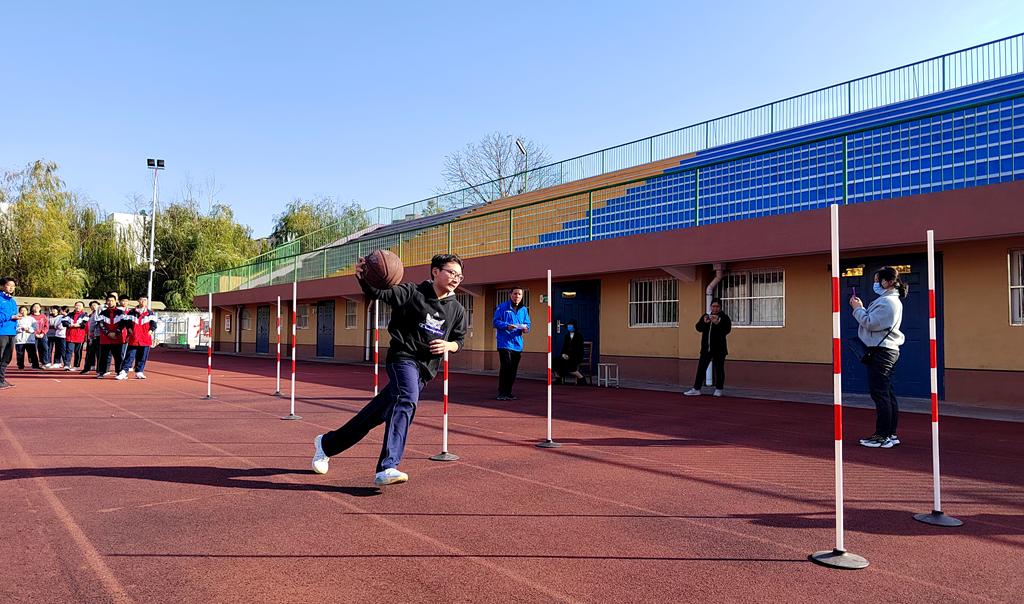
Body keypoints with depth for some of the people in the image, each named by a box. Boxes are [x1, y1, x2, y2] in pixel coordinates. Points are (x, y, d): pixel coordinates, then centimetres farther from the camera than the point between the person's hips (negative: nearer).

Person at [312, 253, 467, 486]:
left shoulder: (457, 310, 8)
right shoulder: (412, 293, -6)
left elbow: (459, 341, 17)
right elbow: (378, 293, -14)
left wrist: (448, 346, -6)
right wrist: (362, 277, -34)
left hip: (425, 369, 6)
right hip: (403, 357, -5)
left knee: (379, 411, 11)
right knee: (406, 400, -31)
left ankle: (327, 443, 29)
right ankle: (387, 469, -38)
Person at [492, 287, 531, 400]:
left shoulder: (524, 309, 13)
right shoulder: (502, 307, -2)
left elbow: (527, 324, 15)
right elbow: (496, 322, -4)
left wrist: (525, 328, -9)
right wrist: (507, 326, -21)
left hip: (517, 344, 5)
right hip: (505, 343, -5)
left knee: (513, 370, 8)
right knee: (506, 367, -12)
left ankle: (508, 393, 18)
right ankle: (502, 393, -6)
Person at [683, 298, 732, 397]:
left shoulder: (724, 317, -3)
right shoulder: (705, 316, 10)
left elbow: (727, 330, -17)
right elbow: (698, 328, 1)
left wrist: (717, 323, -30)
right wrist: (704, 322, -19)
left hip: (719, 349, -4)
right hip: (706, 348, 4)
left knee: (718, 369, 4)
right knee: (701, 368, 4)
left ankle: (719, 389, 15)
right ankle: (696, 389, 8)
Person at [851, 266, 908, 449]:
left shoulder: (886, 301, -15)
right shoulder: (893, 300, 19)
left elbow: (870, 323, -19)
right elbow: (875, 321, 19)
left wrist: (858, 308, -6)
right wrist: (861, 308, 9)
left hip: (881, 352, -11)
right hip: (889, 350, 11)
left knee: (880, 394, -8)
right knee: (887, 393, 12)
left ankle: (882, 436, -6)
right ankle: (891, 434, 17)